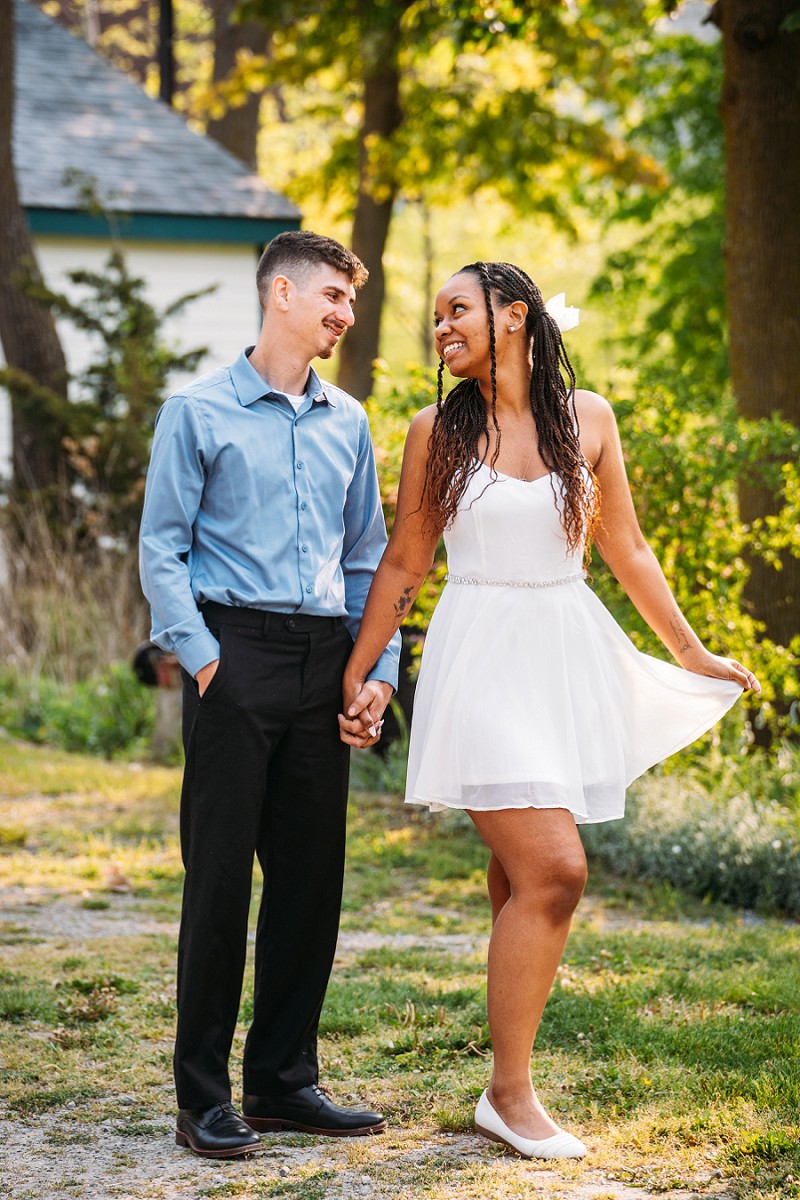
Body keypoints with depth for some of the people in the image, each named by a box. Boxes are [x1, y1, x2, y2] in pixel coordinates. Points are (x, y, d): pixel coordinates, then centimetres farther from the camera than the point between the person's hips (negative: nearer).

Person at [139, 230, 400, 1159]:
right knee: (221, 873, -4)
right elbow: (162, 546, -1)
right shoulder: (200, 412, 1)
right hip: (237, 650, -5)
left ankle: (284, 1080, 16)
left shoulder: (347, 422, 16)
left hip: (323, 661, 5)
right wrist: (199, 652, -12)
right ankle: (203, 1097, 3)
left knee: (314, 874, 6)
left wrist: (381, 664, 8)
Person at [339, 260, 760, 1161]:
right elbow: (403, 563, 8)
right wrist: (355, 677, 7)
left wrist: (692, 654, 16)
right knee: (552, 871, -13)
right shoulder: (438, 431, 2)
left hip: (569, 655, 3)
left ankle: (508, 1089, 13)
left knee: (523, 879, 5)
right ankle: (511, 1093, -4)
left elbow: (626, 549, 13)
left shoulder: (587, 417, 6)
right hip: (482, 657, -3)